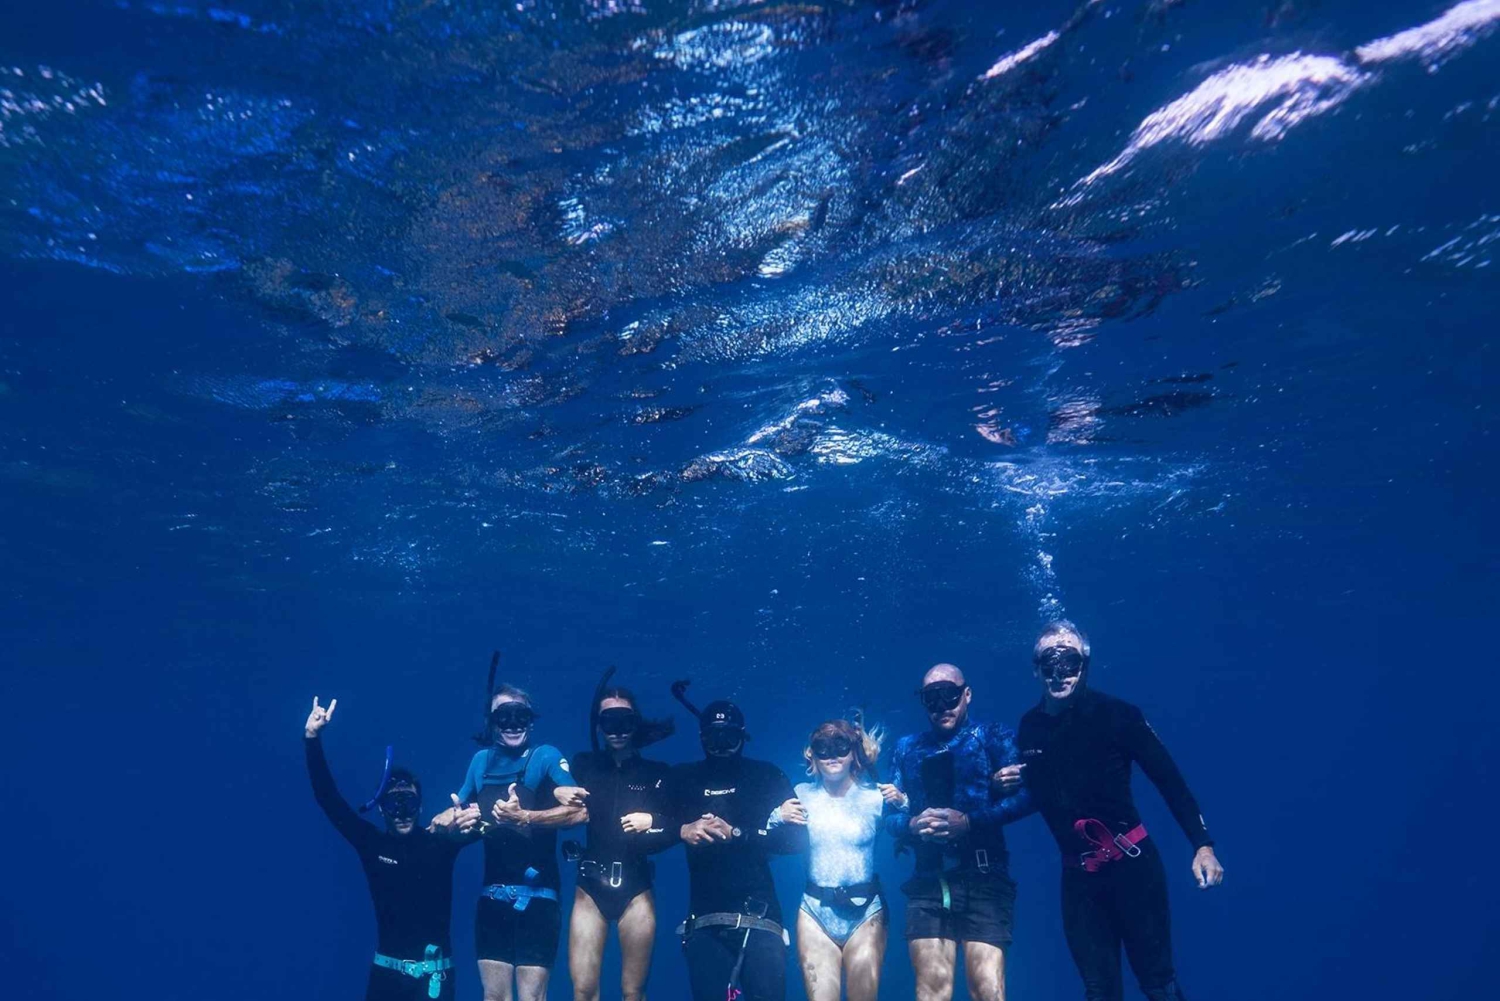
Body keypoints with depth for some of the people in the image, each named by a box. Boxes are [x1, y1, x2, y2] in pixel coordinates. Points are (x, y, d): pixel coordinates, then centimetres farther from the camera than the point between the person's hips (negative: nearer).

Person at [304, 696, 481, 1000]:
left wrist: (457, 818, -37)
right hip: (387, 969, 2)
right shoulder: (372, 843, 0)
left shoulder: (439, 841, -4)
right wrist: (312, 738, -12)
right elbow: (329, 799, -3)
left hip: (434, 971, -2)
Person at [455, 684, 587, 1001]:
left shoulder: (546, 757, -6)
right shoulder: (481, 760, 10)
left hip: (535, 895, -5)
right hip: (492, 895, 5)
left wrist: (524, 817, -28)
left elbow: (579, 812, -19)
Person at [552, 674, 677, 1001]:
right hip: (590, 886, 0)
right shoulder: (582, 765, 7)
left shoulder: (656, 773, 6)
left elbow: (676, 829, 3)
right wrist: (555, 795, -20)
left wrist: (652, 822, -14)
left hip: (636, 888, 0)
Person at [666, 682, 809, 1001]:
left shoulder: (766, 776, 5)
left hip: (759, 917, -1)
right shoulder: (683, 778, 10)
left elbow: (797, 838, -5)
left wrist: (734, 834, -14)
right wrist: (682, 830, -17)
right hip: (705, 920, 2)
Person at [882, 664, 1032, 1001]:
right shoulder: (906, 748, 16)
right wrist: (912, 825, -8)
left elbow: (1027, 794, -8)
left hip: (983, 879, -3)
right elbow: (890, 816, 14)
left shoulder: (992, 736, 5)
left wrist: (970, 822, -17)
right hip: (927, 882, 3)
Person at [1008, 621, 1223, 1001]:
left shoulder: (1115, 714, -11)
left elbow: (1170, 780, -9)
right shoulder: (1029, 728, 1)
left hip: (1131, 862, -4)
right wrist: (1015, 783, -5)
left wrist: (1202, 845, -16)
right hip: (1077, 875, 4)